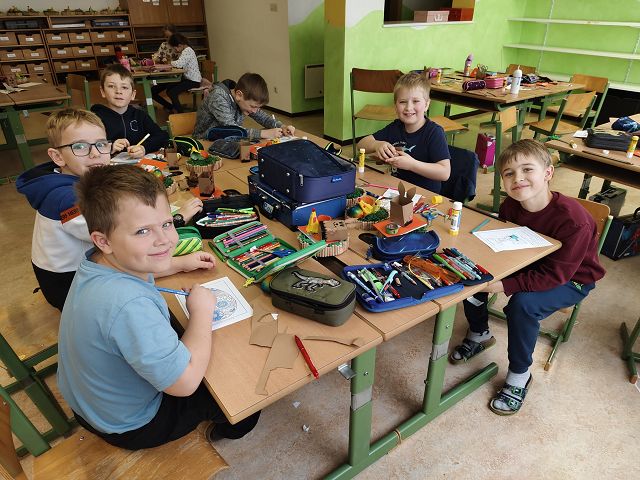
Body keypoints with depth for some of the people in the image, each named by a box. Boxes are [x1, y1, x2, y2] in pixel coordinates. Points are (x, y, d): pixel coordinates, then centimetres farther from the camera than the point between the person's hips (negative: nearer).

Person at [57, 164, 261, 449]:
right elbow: (185, 383, -38)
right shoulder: (128, 304, -44)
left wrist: (181, 264, 4)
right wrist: (202, 311, -27)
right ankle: (224, 433, 37)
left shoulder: (100, 260, -15)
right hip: (129, 427, -8)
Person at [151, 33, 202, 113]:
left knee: (172, 92, -24)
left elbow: (179, 64, -29)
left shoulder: (188, 51, -16)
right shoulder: (185, 51, 16)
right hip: (187, 78, 11)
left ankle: (181, 114, -14)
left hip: (193, 81, -11)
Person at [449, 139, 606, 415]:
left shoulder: (574, 221, -33)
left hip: (571, 280, -5)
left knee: (523, 304, -33)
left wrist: (504, 285, -39)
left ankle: (519, 376, -7)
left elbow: (554, 275, -31)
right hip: (528, 265, 6)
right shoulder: (510, 206, -15)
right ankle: (479, 335, 15)